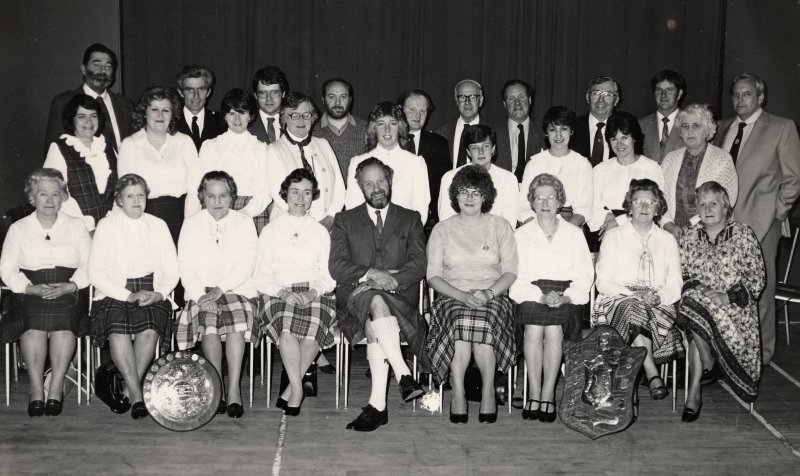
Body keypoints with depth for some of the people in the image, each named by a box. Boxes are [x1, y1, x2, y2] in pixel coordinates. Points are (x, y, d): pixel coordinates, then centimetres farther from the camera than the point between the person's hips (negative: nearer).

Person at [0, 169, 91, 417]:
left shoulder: (76, 226, 14)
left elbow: (89, 265, 5)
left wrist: (69, 286, -13)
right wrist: (31, 288, -12)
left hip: (68, 292, 0)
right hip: (31, 294, 1)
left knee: (62, 323, -33)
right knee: (33, 326, -32)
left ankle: (56, 388, -26)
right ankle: (36, 390, -25)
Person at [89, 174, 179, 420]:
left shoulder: (158, 225, 14)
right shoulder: (106, 226, 7)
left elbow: (172, 270, 12)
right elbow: (95, 272, -2)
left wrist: (160, 293, -9)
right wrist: (128, 296, -12)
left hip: (152, 294, 1)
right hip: (114, 293, -1)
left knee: (149, 330, -30)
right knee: (118, 331, -32)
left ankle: (128, 391, -15)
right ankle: (137, 395, -26)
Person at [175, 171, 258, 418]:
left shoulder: (244, 222, 9)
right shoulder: (192, 224, 11)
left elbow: (246, 265, -1)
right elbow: (186, 267, 2)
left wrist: (220, 289, -14)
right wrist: (200, 295, -14)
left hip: (239, 290, 0)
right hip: (201, 293, 1)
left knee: (237, 323, -31)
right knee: (209, 325, -30)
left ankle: (234, 389, -26)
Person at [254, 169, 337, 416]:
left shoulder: (320, 231, 18)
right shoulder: (271, 230, 14)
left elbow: (329, 276, 12)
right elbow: (261, 277, 7)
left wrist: (313, 292, -10)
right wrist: (283, 293, -12)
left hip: (315, 293, 1)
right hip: (279, 294, -1)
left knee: (311, 334, -31)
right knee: (287, 331, -33)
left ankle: (291, 390, -15)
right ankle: (298, 389, -22)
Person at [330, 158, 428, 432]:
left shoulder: (410, 219, 19)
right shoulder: (345, 221, 18)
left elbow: (419, 265, 4)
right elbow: (336, 266, 3)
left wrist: (392, 278, -15)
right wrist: (370, 274, -14)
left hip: (400, 294, 0)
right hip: (355, 294, 0)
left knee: (374, 323, -35)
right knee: (376, 300, -37)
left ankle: (378, 404, -39)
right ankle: (403, 375, -44)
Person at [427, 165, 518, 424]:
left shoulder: (500, 226, 14)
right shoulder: (442, 229, 13)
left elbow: (510, 271, 7)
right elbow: (433, 276, 5)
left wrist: (488, 293, -12)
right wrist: (463, 296, -12)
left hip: (493, 296, 0)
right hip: (452, 297, 0)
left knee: (482, 322, -34)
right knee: (461, 321, -34)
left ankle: (488, 391, -22)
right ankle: (457, 392, -29)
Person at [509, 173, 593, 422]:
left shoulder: (574, 233, 18)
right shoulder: (520, 235, 16)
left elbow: (585, 274, 7)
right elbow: (515, 277, 3)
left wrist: (566, 297, -12)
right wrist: (541, 296, -15)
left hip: (566, 297, 0)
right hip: (531, 295, 0)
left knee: (553, 328, -31)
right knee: (534, 328, -32)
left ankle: (547, 395, -26)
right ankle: (534, 394, -27)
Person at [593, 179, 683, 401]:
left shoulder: (667, 240, 20)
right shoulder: (613, 236, 14)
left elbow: (675, 286, 10)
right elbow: (603, 282, 3)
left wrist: (658, 297, -13)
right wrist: (634, 294, -13)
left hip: (658, 306, 2)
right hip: (618, 301, -1)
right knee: (633, 308, -36)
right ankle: (653, 375, -42)